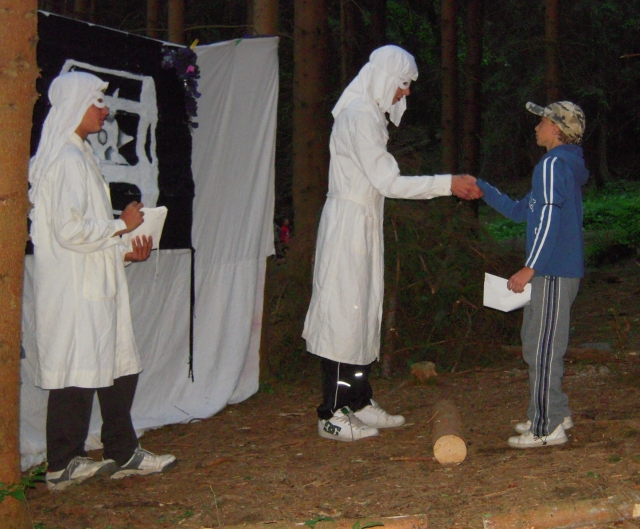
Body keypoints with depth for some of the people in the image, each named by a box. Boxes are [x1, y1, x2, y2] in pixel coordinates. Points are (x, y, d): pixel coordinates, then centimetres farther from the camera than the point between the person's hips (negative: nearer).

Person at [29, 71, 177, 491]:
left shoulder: (80, 156, 19)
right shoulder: (67, 160, -14)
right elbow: (70, 230, -22)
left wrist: (124, 250, 11)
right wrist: (122, 226, -10)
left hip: (96, 284, 10)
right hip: (74, 288, -10)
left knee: (120, 367, 12)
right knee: (76, 372, -3)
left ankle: (123, 455, 20)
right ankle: (64, 465, 6)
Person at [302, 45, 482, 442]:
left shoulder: (369, 113, 16)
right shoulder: (360, 116, -17)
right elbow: (389, 183, -21)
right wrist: (449, 184, -18)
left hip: (363, 226, 10)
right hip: (349, 226, -10)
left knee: (364, 312, 13)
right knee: (344, 311, -7)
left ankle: (360, 402, 22)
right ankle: (332, 415, -1)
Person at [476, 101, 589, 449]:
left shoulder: (553, 165, -11)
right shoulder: (568, 166, 20)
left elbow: (549, 220, -20)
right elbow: (521, 212, 23)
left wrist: (529, 269, -23)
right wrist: (482, 190, 21)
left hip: (553, 274, -10)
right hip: (560, 271, 10)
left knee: (543, 347, -6)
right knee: (537, 342, 17)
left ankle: (547, 428, -2)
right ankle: (556, 413, 25)